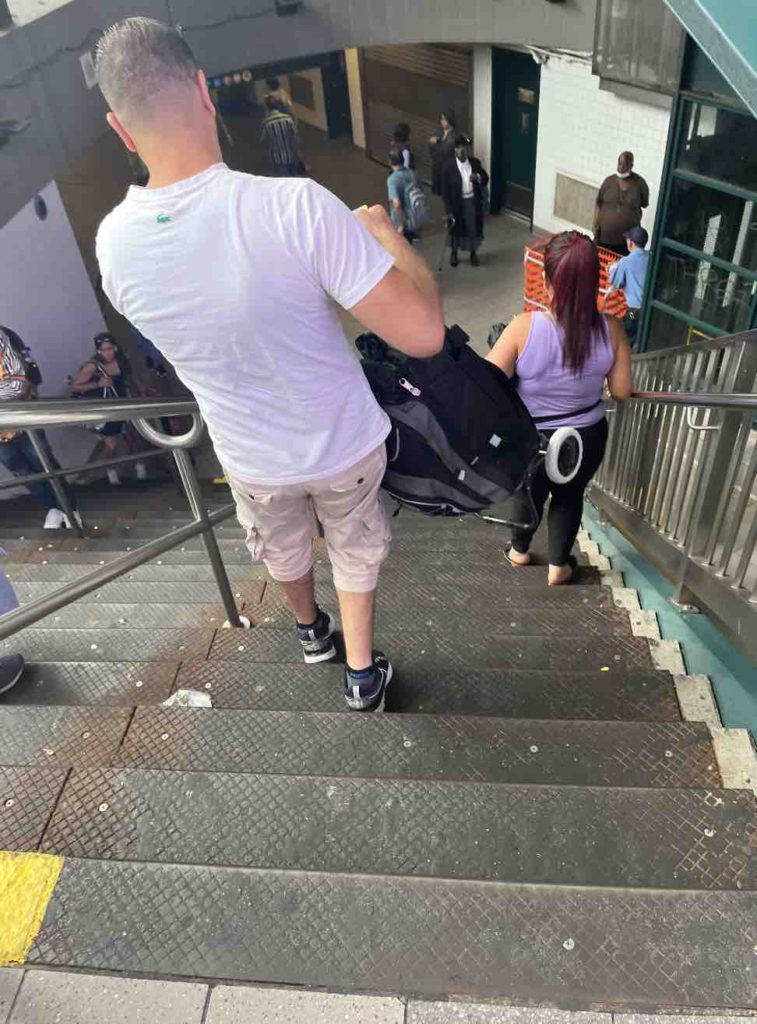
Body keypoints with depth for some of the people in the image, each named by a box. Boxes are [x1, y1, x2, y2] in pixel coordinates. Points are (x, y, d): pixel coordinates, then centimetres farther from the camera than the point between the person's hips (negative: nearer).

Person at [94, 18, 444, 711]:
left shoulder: (114, 244, -17)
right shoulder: (297, 205, -32)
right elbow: (423, 334, -31)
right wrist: (387, 234, -13)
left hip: (251, 456, 3)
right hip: (344, 444, -2)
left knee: (281, 551, 33)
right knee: (355, 551, 27)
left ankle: (312, 631, 62)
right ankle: (362, 673, 44)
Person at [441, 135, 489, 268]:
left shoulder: (475, 163, -5)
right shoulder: (449, 167, -15)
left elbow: (486, 179, 3)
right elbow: (445, 191, -12)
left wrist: (478, 178, -20)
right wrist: (449, 210, -15)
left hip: (473, 201, 3)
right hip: (457, 203, -3)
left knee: (474, 227, 15)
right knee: (456, 229, 14)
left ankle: (473, 253, 37)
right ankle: (454, 253, 37)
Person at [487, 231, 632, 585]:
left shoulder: (524, 328, -27)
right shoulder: (611, 330, -18)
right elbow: (621, 391, -8)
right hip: (587, 438, 2)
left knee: (530, 494, 27)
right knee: (570, 496, 28)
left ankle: (520, 550, 52)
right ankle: (558, 566, 43)